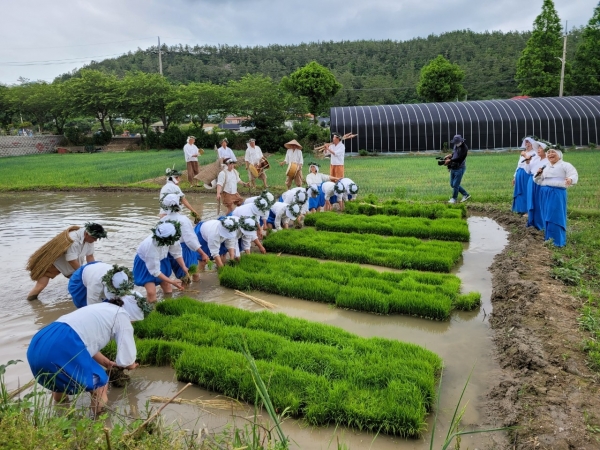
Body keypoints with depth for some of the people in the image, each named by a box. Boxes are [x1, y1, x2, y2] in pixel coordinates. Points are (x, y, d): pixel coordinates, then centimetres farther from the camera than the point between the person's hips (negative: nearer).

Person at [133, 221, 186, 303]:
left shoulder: (170, 239, -32)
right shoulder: (151, 247, -43)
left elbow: (176, 252, -11)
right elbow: (155, 271, -29)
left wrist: (184, 267, -20)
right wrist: (172, 282, -27)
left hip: (160, 259, 5)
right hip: (145, 263, -5)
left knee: (168, 291, 7)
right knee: (151, 293, -16)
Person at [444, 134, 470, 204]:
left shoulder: (464, 148, -19)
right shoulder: (456, 145, 5)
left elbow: (459, 159, -24)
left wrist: (450, 160, -23)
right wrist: (450, 155, 5)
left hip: (460, 168, -9)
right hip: (453, 168, 9)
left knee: (455, 184, -5)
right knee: (452, 184, 13)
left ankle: (454, 199, 14)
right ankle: (466, 195, 26)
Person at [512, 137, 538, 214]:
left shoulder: (534, 154, -4)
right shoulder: (522, 153, 19)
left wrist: (525, 156, -21)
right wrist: (515, 176, 19)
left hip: (527, 175, -8)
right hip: (520, 175, 8)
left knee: (527, 192, -6)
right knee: (520, 192, 9)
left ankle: (527, 209, -2)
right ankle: (521, 209, 16)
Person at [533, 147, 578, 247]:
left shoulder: (565, 165, 0)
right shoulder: (544, 167, 19)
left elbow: (574, 175, -11)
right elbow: (538, 181, 24)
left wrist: (570, 180, -35)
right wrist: (538, 174, 2)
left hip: (557, 193, -6)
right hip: (544, 193, 6)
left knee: (556, 216, -10)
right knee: (547, 217, 9)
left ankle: (558, 241, -5)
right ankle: (549, 238, 18)